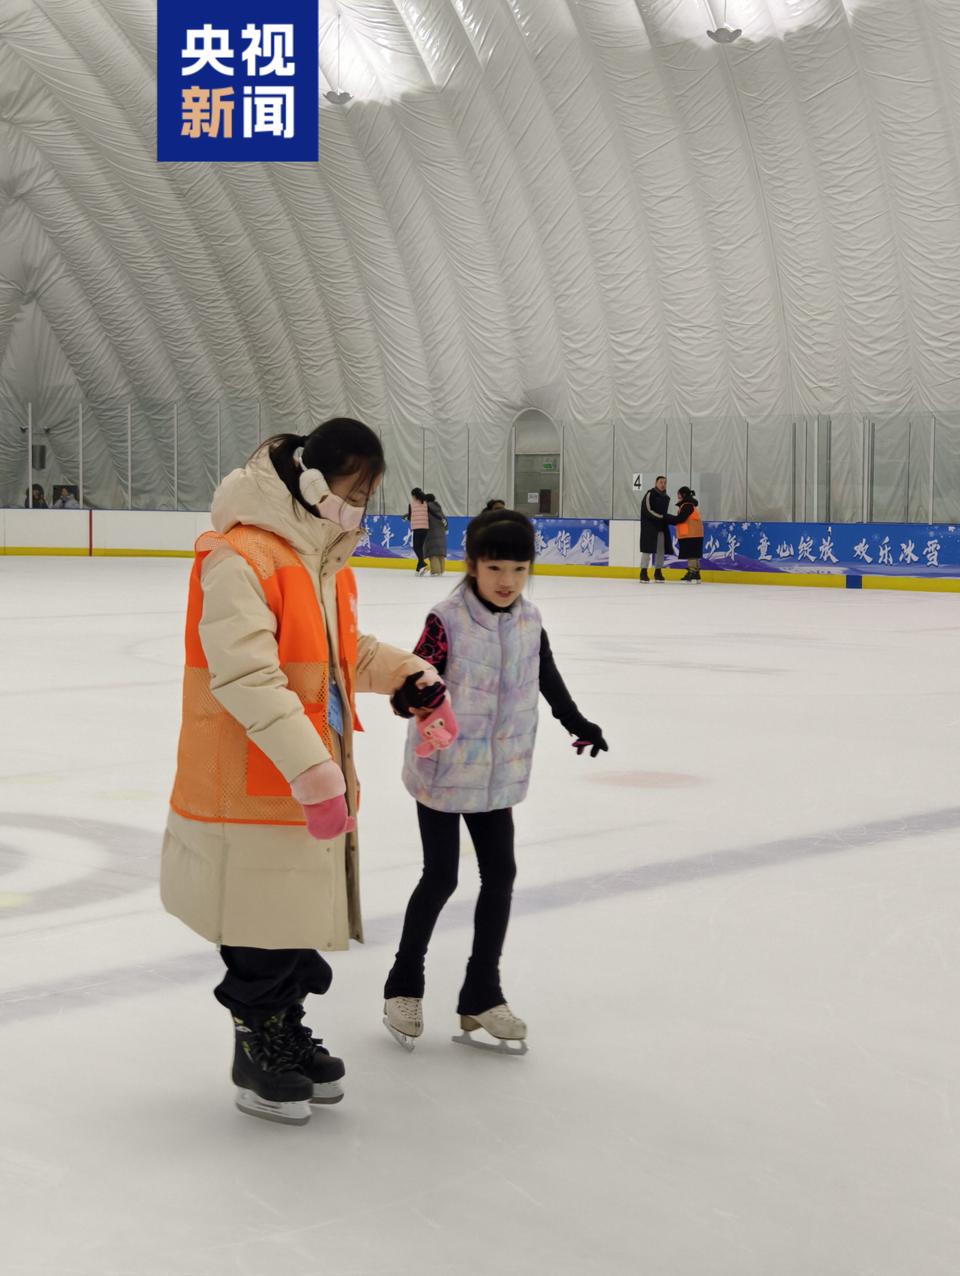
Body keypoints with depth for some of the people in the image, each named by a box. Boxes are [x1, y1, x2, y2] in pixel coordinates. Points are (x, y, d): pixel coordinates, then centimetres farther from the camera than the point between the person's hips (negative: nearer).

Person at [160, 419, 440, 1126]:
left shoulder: (328, 561, 13)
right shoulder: (239, 557, -19)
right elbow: (247, 675, -27)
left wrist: (406, 670, 9)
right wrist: (313, 772, -30)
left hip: (315, 783, 9)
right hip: (251, 787, -9)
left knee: (302, 917, 19)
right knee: (262, 932, 3)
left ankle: (289, 1034, 37)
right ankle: (257, 1057, 21)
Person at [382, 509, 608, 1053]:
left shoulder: (529, 621, 0)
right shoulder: (448, 621, -18)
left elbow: (548, 677, 17)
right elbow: (413, 683, -21)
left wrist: (578, 723, 26)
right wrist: (410, 696, -44)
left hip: (499, 774, 6)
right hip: (442, 770, -5)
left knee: (501, 874, 6)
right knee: (441, 877, 1)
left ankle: (482, 994, 20)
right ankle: (405, 985, 23)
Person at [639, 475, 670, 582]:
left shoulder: (666, 498, 14)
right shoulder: (650, 494, -7)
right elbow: (648, 511, -15)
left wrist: (669, 519, -1)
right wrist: (661, 517, -19)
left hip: (661, 527, 7)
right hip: (649, 526, -7)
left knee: (661, 549, 6)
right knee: (647, 549, -8)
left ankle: (658, 573, 15)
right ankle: (643, 573, -6)